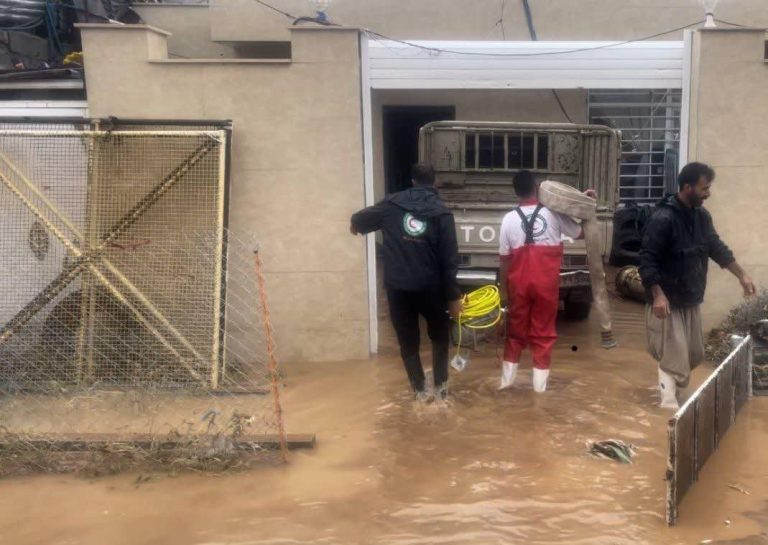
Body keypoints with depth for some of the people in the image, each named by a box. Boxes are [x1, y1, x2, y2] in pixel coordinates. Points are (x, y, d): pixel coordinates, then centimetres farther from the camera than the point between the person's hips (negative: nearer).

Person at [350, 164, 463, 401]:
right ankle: (440, 385, 21)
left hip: (397, 286, 1)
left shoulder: (392, 205, 1)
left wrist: (355, 225, 40)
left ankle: (420, 389, 20)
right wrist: (453, 295, -5)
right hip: (430, 287, -1)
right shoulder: (441, 212, -5)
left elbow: (360, 219, 15)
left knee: (408, 341, 14)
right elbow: (449, 258, -8)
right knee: (440, 335, 21)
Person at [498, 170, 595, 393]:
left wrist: (503, 290, 6)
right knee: (543, 331, 9)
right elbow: (580, 233, 10)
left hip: (519, 283, 1)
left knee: (516, 330, 14)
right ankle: (540, 383, 12)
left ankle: (507, 379, 20)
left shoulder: (509, 219, -4)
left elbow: (505, 259, -2)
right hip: (546, 282, 0)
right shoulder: (553, 214, -3)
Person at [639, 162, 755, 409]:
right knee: (674, 359, -7)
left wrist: (742, 275, 16)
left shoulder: (702, 216, 5)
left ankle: (669, 389, 31)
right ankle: (668, 405, 0)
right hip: (667, 301, -8)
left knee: (694, 354, 14)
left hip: (691, 299, 8)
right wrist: (657, 295, -27)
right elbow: (647, 260, -22)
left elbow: (717, 248, 17)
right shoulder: (663, 218, -20)